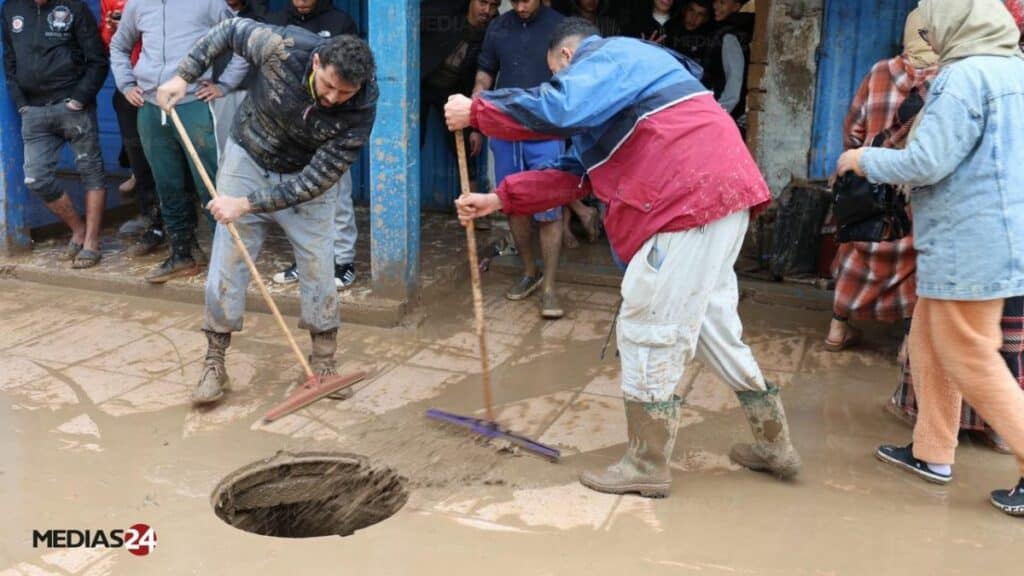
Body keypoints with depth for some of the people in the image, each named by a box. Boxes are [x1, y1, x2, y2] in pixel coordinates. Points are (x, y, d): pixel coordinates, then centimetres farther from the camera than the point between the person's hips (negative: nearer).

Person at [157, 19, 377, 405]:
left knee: (318, 269, -1)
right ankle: (214, 363, 10)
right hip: (248, 160, 0)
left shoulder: (360, 111, -30)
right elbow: (231, 30, -9)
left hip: (308, 179, 0)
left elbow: (316, 180, -27)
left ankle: (323, 362, 16)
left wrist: (248, 203, -29)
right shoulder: (283, 48, -31)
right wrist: (184, 75, -12)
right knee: (227, 262, 0)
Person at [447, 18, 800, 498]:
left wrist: (476, 111, -11)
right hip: (710, 194, 11)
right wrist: (499, 199, 18)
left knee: (649, 328, -4)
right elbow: (575, 173, 23)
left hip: (694, 197, -11)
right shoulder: (620, 77, 29)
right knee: (710, 323, 18)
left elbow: (557, 108, -23)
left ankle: (647, 466, 7)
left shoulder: (607, 57, -2)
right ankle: (774, 444, 28)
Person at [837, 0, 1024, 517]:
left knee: (971, 364, 0)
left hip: (968, 245, -9)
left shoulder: (964, 76, -17)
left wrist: (864, 160, -3)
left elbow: (925, 163, -20)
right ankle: (932, 453, 27)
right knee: (928, 344, 18)